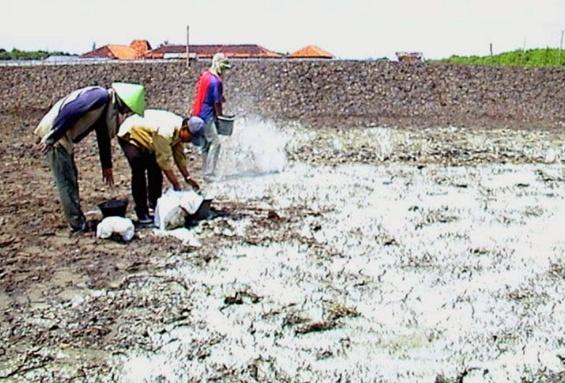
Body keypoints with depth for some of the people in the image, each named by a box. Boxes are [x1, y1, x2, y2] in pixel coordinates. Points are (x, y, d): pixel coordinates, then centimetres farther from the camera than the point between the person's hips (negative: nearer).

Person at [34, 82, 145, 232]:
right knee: (66, 181, -5)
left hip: (63, 138, 10)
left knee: (71, 178, 14)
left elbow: (104, 136, 22)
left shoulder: (109, 107, 12)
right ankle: (77, 224, -1)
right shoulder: (101, 96, -19)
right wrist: (50, 139, -27)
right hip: (53, 133, -10)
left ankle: (77, 219, 22)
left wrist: (107, 165, 27)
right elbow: (69, 112, -26)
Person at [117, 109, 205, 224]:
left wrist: (187, 178, -5)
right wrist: (176, 185, -30)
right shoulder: (165, 131, -37)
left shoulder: (179, 129, -11)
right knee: (139, 173, -17)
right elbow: (165, 161, -33)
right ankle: (141, 213, -13)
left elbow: (179, 156, -1)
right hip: (129, 136, -9)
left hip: (145, 139, 9)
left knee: (155, 171, 4)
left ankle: (155, 204, 18)